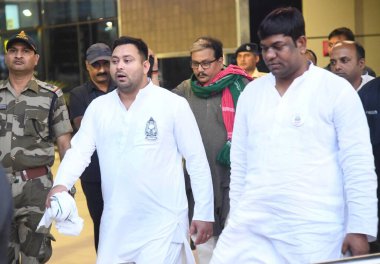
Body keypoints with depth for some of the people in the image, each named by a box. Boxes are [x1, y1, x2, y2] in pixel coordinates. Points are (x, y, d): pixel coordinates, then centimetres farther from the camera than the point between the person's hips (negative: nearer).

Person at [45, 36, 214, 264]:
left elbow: (197, 160, -4)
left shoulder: (173, 104, -6)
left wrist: (204, 213, -5)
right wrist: (61, 184, -19)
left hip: (163, 223, -4)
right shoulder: (98, 106, 6)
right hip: (115, 225, 4)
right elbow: (79, 151, 1)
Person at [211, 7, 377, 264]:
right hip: (251, 226, 4)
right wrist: (236, 217, 14)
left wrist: (360, 229, -8)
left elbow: (358, 164, -6)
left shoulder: (337, 89, -4)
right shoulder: (251, 92, 9)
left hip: (313, 232, -4)